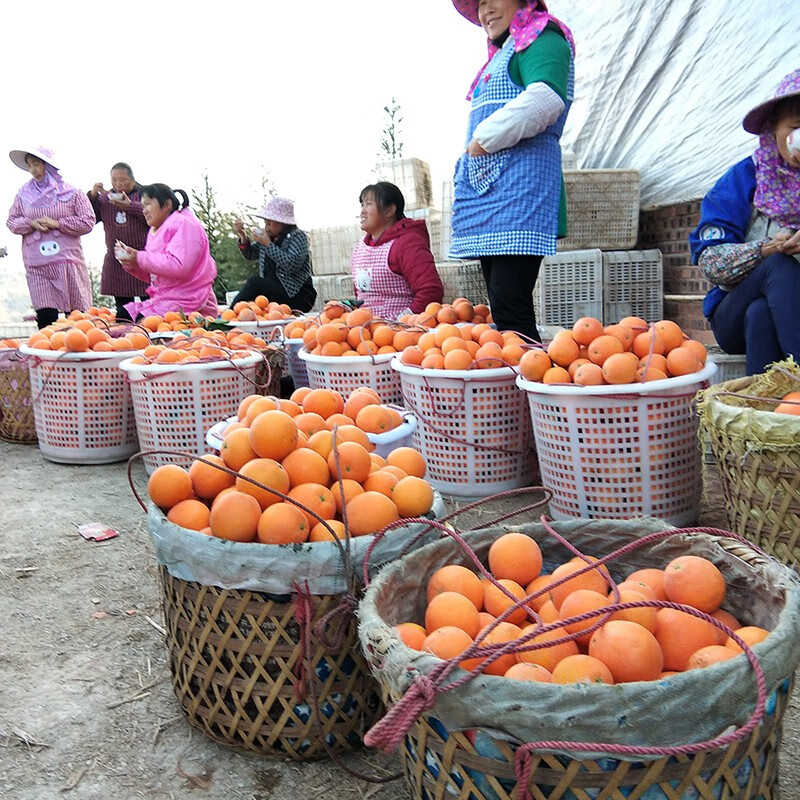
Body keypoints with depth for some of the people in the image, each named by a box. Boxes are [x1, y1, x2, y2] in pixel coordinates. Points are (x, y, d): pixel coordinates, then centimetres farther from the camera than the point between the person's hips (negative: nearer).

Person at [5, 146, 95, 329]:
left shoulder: (71, 192, 4)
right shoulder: (24, 193, 12)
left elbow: (88, 221, -1)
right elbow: (12, 222, 14)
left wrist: (57, 223, -9)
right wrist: (31, 224, -5)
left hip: (67, 260, -2)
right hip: (36, 264, 2)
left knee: (76, 314, 0)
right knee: (45, 316, -5)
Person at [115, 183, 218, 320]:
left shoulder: (184, 224, -8)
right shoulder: (155, 231, 21)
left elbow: (179, 267, -23)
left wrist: (140, 258, -16)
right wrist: (130, 263, 5)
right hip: (164, 300, 9)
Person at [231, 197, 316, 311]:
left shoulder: (298, 236, -7)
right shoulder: (268, 235, 11)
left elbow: (292, 265, -23)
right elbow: (250, 255, 20)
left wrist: (268, 245, -19)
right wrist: (243, 237, 2)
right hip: (272, 291, 6)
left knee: (255, 282, -22)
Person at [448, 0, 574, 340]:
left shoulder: (542, 39, 0)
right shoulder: (500, 56, 28)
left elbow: (545, 99, -21)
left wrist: (484, 139, -14)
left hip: (519, 185, -10)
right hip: (486, 187, 10)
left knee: (510, 309, -18)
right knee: (501, 307, 7)